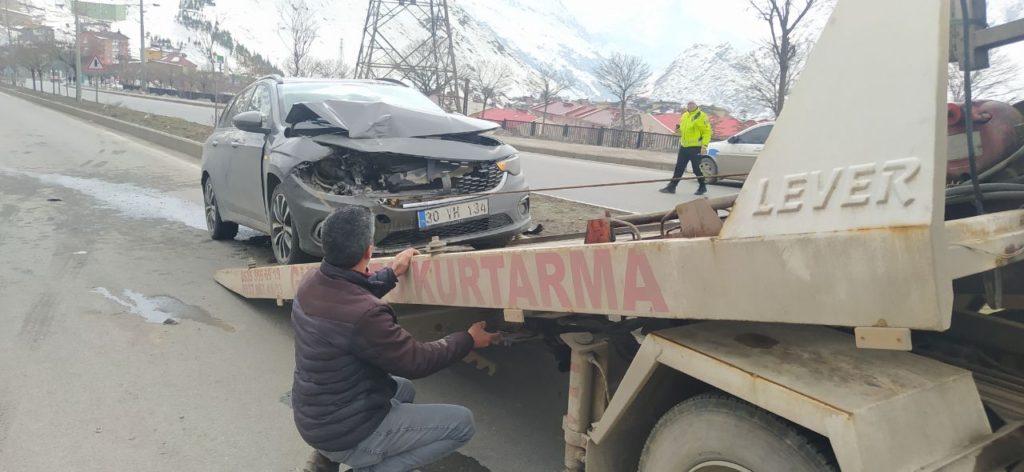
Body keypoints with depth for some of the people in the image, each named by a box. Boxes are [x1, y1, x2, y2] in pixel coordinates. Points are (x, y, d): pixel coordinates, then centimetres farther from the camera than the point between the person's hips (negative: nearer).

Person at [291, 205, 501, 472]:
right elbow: (416, 362, -17)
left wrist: (392, 273, 23)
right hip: (345, 432, -8)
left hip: (313, 417, 9)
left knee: (404, 389, 32)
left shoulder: (312, 285, -5)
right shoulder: (364, 314, -31)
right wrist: (469, 340, -3)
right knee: (461, 423, -3)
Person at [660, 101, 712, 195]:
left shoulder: (701, 116, -9)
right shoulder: (684, 116, 14)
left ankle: (702, 187, 19)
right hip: (683, 146, 7)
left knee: (696, 169, 0)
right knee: (679, 168, 5)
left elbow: (707, 132, -12)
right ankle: (671, 187, 7)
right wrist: (679, 129, 3)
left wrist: (704, 146, -19)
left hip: (695, 148, -6)